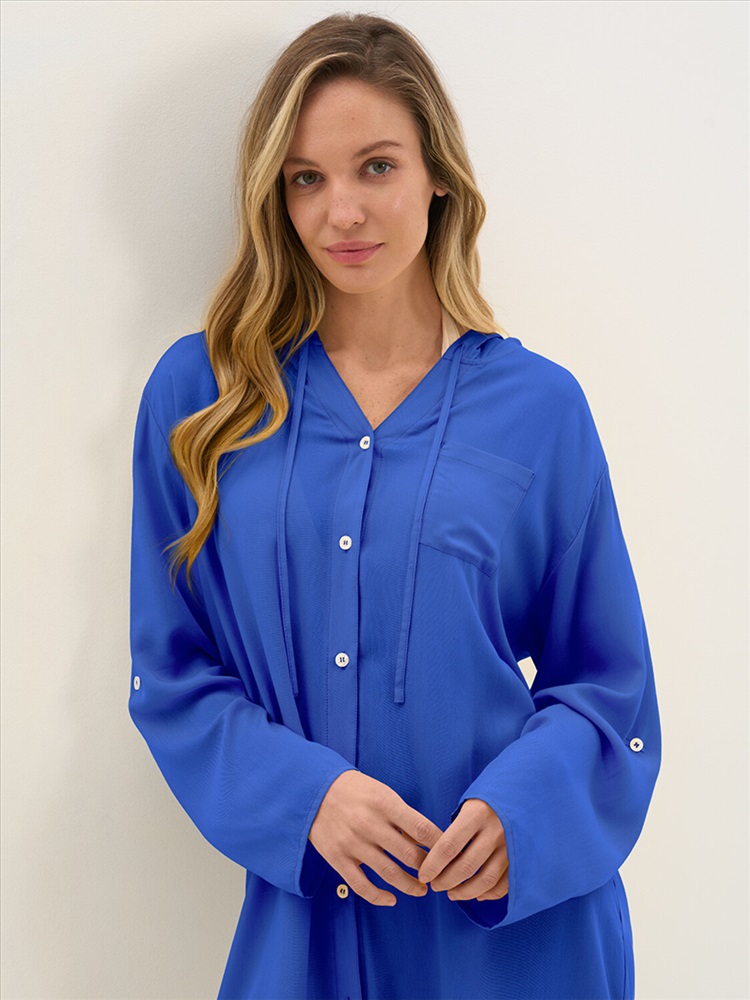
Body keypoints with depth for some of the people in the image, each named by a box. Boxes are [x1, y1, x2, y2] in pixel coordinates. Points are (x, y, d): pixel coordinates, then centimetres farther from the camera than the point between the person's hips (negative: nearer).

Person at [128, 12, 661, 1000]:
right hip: (303, 914, 1)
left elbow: (607, 682, 1)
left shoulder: (539, 406, -3)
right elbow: (173, 673, 0)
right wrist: (304, 794, -15)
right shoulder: (197, 397, -1)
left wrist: (520, 808, -17)